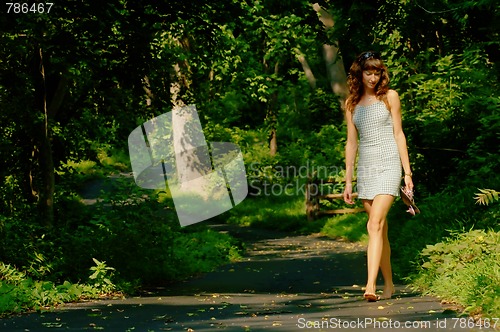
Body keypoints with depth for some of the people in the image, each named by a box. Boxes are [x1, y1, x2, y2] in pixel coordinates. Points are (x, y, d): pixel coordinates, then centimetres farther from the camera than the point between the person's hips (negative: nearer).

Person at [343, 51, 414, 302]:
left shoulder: (389, 97, 4)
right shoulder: (352, 103, 12)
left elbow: (399, 134, 4)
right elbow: (351, 142, 13)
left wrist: (407, 172, 0)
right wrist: (348, 181, 10)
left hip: (388, 164, -4)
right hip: (365, 168, 4)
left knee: (375, 224, -18)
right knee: (380, 229, 7)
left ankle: (370, 285, -26)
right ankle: (388, 285, 16)